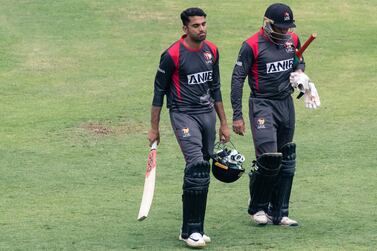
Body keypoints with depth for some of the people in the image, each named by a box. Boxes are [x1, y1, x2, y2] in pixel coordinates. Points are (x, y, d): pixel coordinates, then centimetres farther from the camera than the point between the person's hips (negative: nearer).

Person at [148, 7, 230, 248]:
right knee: (196, 166, -20)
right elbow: (159, 92, -3)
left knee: (203, 173, 8)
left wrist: (224, 123, 19)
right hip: (184, 115, -7)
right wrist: (154, 128, -2)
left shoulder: (211, 51, 8)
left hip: (208, 114, 7)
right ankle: (190, 231, -17)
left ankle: (195, 229, 17)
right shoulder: (173, 55, -11)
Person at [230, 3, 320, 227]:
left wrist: (299, 74, 0)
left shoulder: (293, 40, 5)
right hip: (263, 105, -6)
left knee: (286, 160, 8)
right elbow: (238, 79, -10)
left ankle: (279, 213, 18)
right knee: (269, 157, -17)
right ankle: (258, 208, 3)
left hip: (286, 103, 6)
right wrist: (237, 116, -13)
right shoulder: (252, 46, -13)